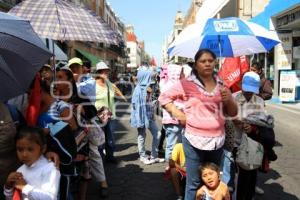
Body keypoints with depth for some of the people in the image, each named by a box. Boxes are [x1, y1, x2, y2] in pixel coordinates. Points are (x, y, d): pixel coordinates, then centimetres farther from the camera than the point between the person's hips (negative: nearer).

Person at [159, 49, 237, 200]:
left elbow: (232, 113, 13)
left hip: (217, 140, 5)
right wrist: (178, 114, -9)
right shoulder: (186, 83, -4)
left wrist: (229, 100, -8)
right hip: (194, 140, -4)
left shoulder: (220, 85, 9)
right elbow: (164, 98, 2)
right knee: (194, 184, 2)